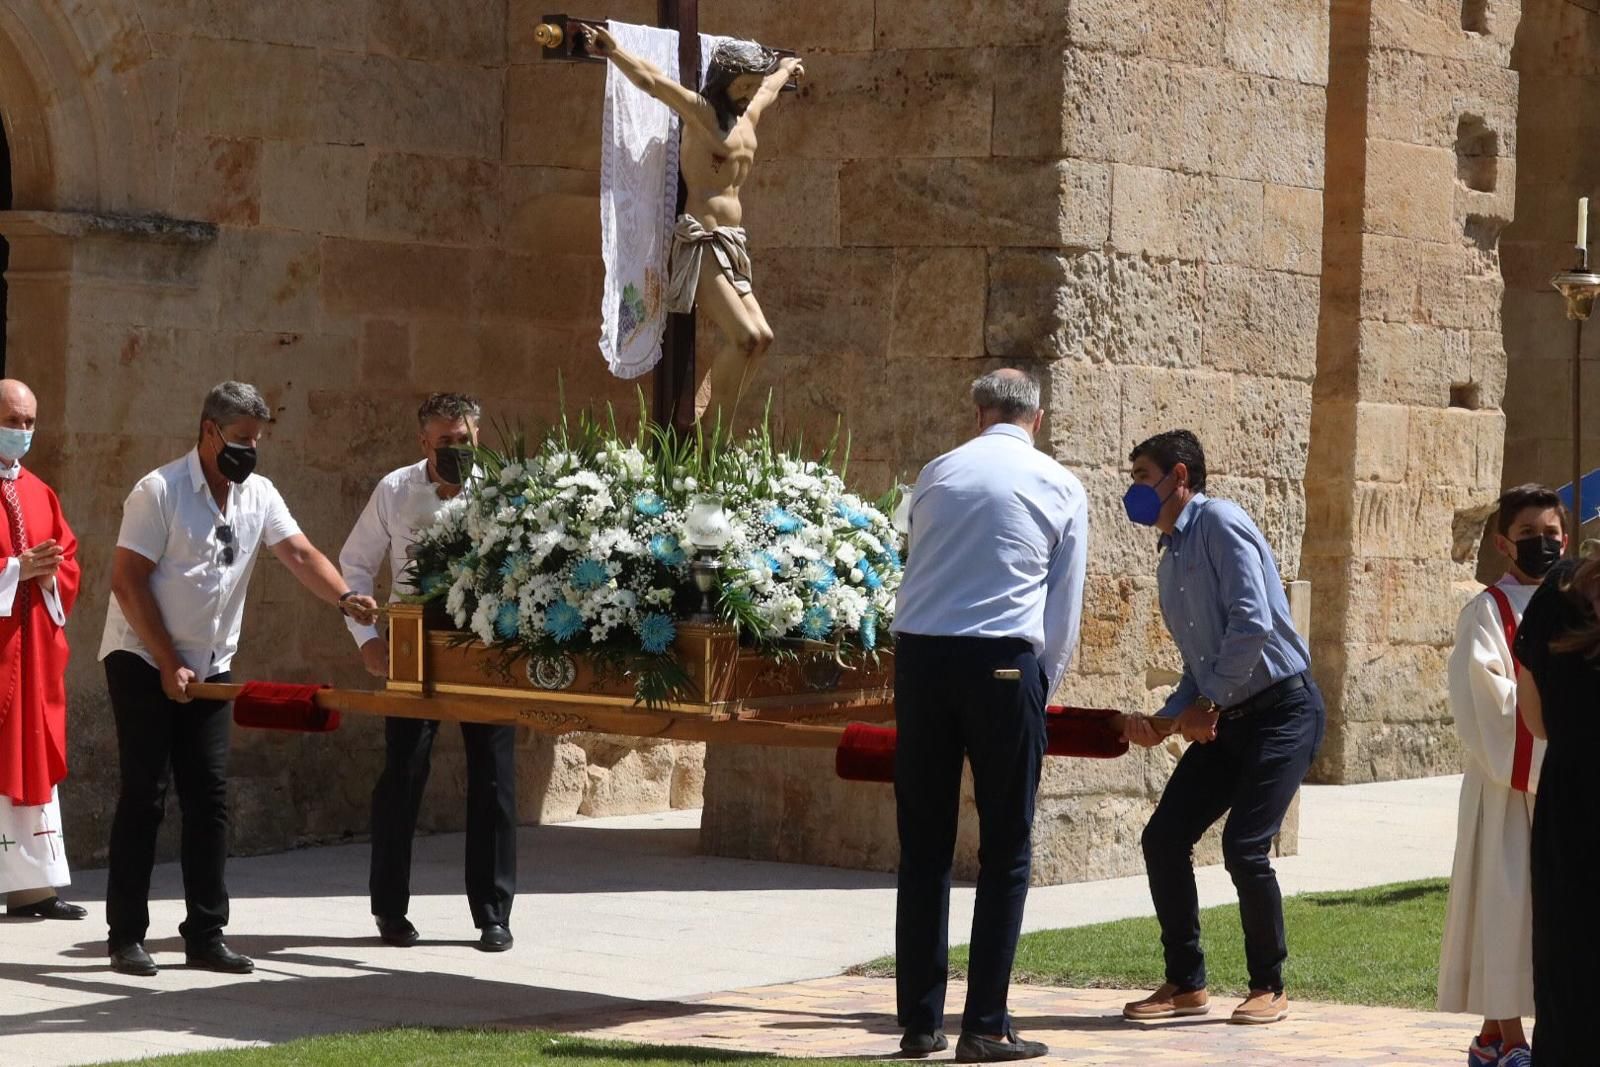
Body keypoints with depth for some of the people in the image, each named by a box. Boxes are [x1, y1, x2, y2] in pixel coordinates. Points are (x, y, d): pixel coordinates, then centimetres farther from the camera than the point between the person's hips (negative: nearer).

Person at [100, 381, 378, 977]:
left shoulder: (259, 496, 4)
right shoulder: (160, 491, -13)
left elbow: (299, 553, -6)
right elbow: (127, 580, -15)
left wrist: (344, 598, -27)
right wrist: (169, 664, -17)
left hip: (209, 669, 6)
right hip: (143, 661, -6)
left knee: (210, 798, 1)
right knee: (143, 796, -5)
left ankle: (206, 937, 5)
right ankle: (126, 938, 1)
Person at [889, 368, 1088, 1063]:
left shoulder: (936, 476, 15)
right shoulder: (1060, 488, 7)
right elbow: (1065, 607, 6)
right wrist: (1043, 686, 18)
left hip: (920, 655, 3)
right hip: (1003, 661, -3)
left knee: (923, 848, 8)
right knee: (1005, 850, 3)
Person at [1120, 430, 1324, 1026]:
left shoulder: (1219, 523, -11)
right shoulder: (1169, 562, 16)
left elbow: (1253, 622, -22)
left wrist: (1206, 703, -14)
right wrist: (1162, 723, 5)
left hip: (1281, 710, -9)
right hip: (1225, 720, 9)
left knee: (1244, 848, -16)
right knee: (1163, 839, 0)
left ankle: (1269, 989, 2)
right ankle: (1185, 984, 12)